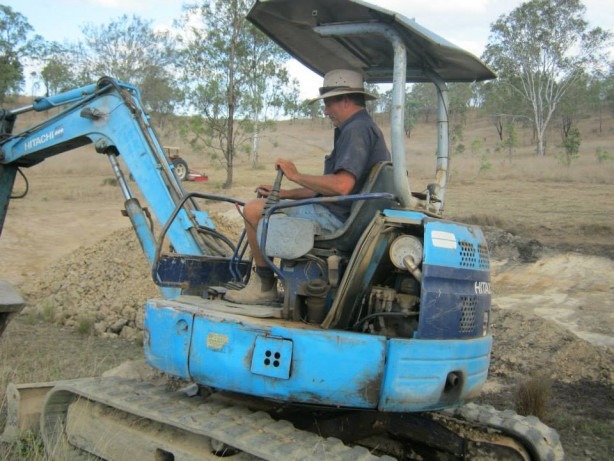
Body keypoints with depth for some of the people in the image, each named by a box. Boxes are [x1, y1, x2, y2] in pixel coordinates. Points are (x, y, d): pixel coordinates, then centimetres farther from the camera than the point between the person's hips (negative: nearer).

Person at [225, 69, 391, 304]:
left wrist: (296, 176, -15)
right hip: (344, 215, 11)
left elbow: (341, 185, -30)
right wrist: (285, 193, 15)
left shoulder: (357, 129, -16)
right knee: (263, 204, 23)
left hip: (336, 218, -11)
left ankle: (264, 284, 4)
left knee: (253, 209, -7)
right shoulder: (365, 127, 19)